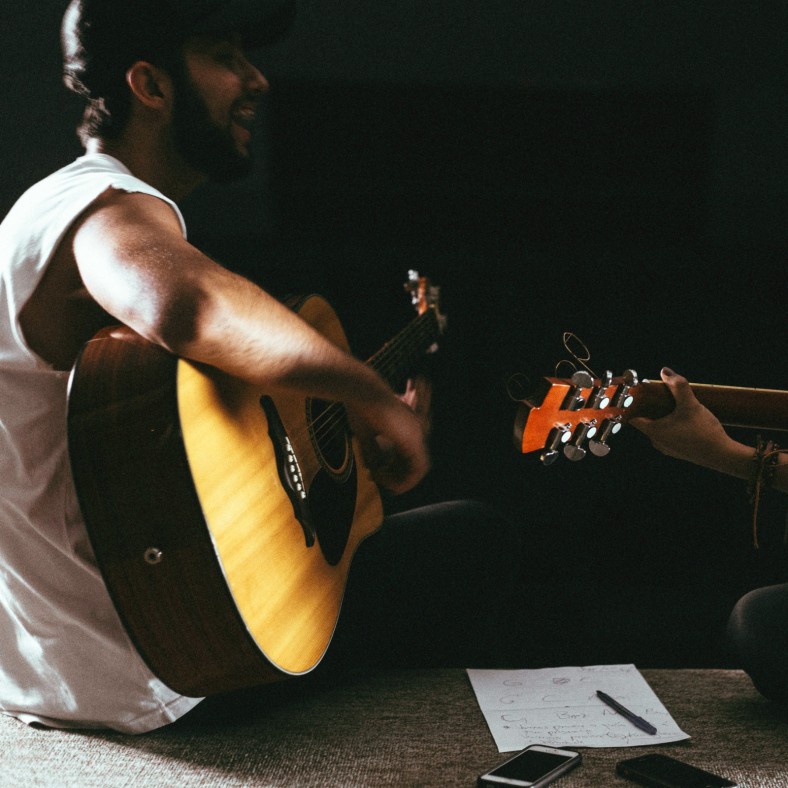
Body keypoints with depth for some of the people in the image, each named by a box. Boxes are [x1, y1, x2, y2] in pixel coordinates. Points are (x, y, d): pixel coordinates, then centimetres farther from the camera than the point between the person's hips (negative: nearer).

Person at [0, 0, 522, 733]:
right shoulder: (112, 210, -19)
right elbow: (190, 303, -46)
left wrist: (370, 422, 16)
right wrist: (370, 397, -31)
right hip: (133, 678, -11)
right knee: (476, 541, -2)